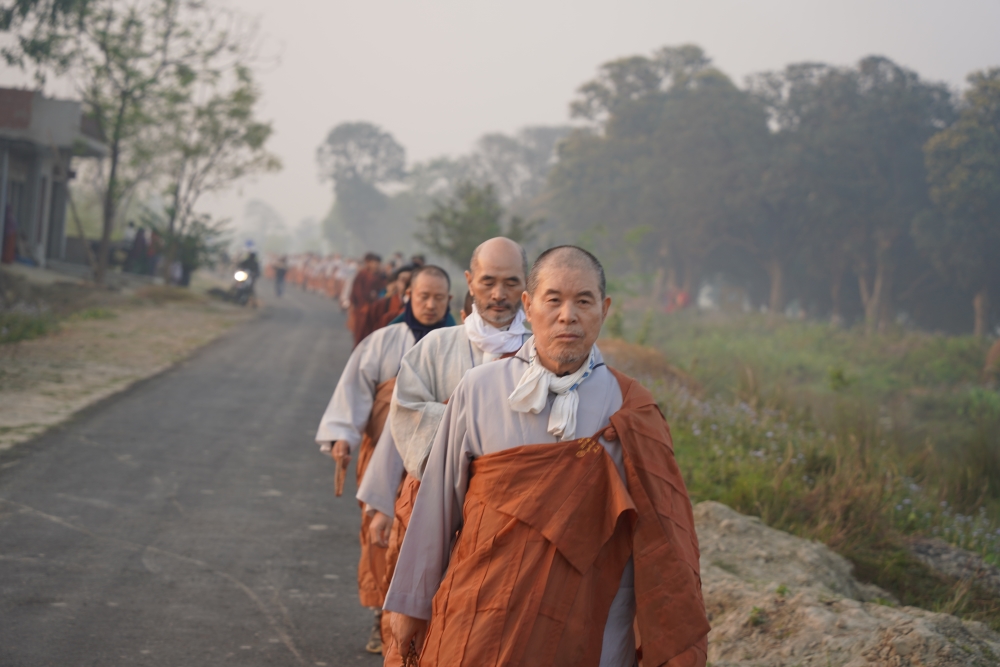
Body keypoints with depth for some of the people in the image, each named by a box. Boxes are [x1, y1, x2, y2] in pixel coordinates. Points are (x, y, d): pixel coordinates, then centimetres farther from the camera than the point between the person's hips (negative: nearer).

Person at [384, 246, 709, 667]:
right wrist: (410, 602, 10)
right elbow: (437, 505, 5)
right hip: (482, 629, 0)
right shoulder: (480, 390, -2)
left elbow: (660, 547, -3)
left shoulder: (629, 411, -4)